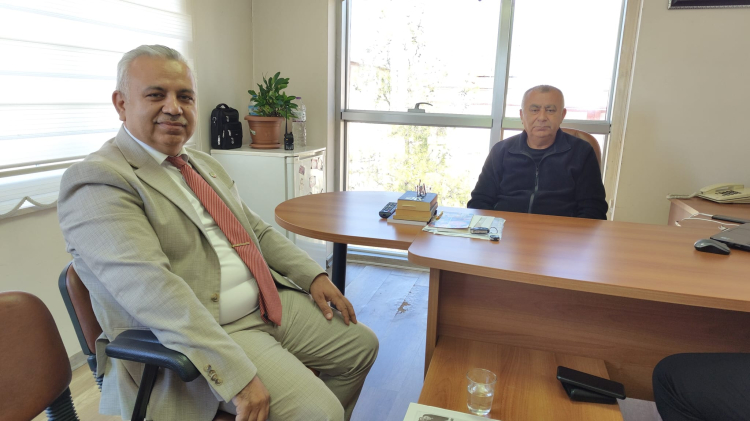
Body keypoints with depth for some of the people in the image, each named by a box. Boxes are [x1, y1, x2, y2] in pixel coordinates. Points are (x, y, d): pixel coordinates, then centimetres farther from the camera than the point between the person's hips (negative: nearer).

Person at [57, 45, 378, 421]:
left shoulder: (205, 165, 15)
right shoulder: (96, 181, -13)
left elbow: (258, 231, 20)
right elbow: (152, 289, -25)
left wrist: (314, 275, 6)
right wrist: (237, 375, -30)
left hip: (271, 303, 9)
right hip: (201, 332, -8)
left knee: (361, 346, 12)